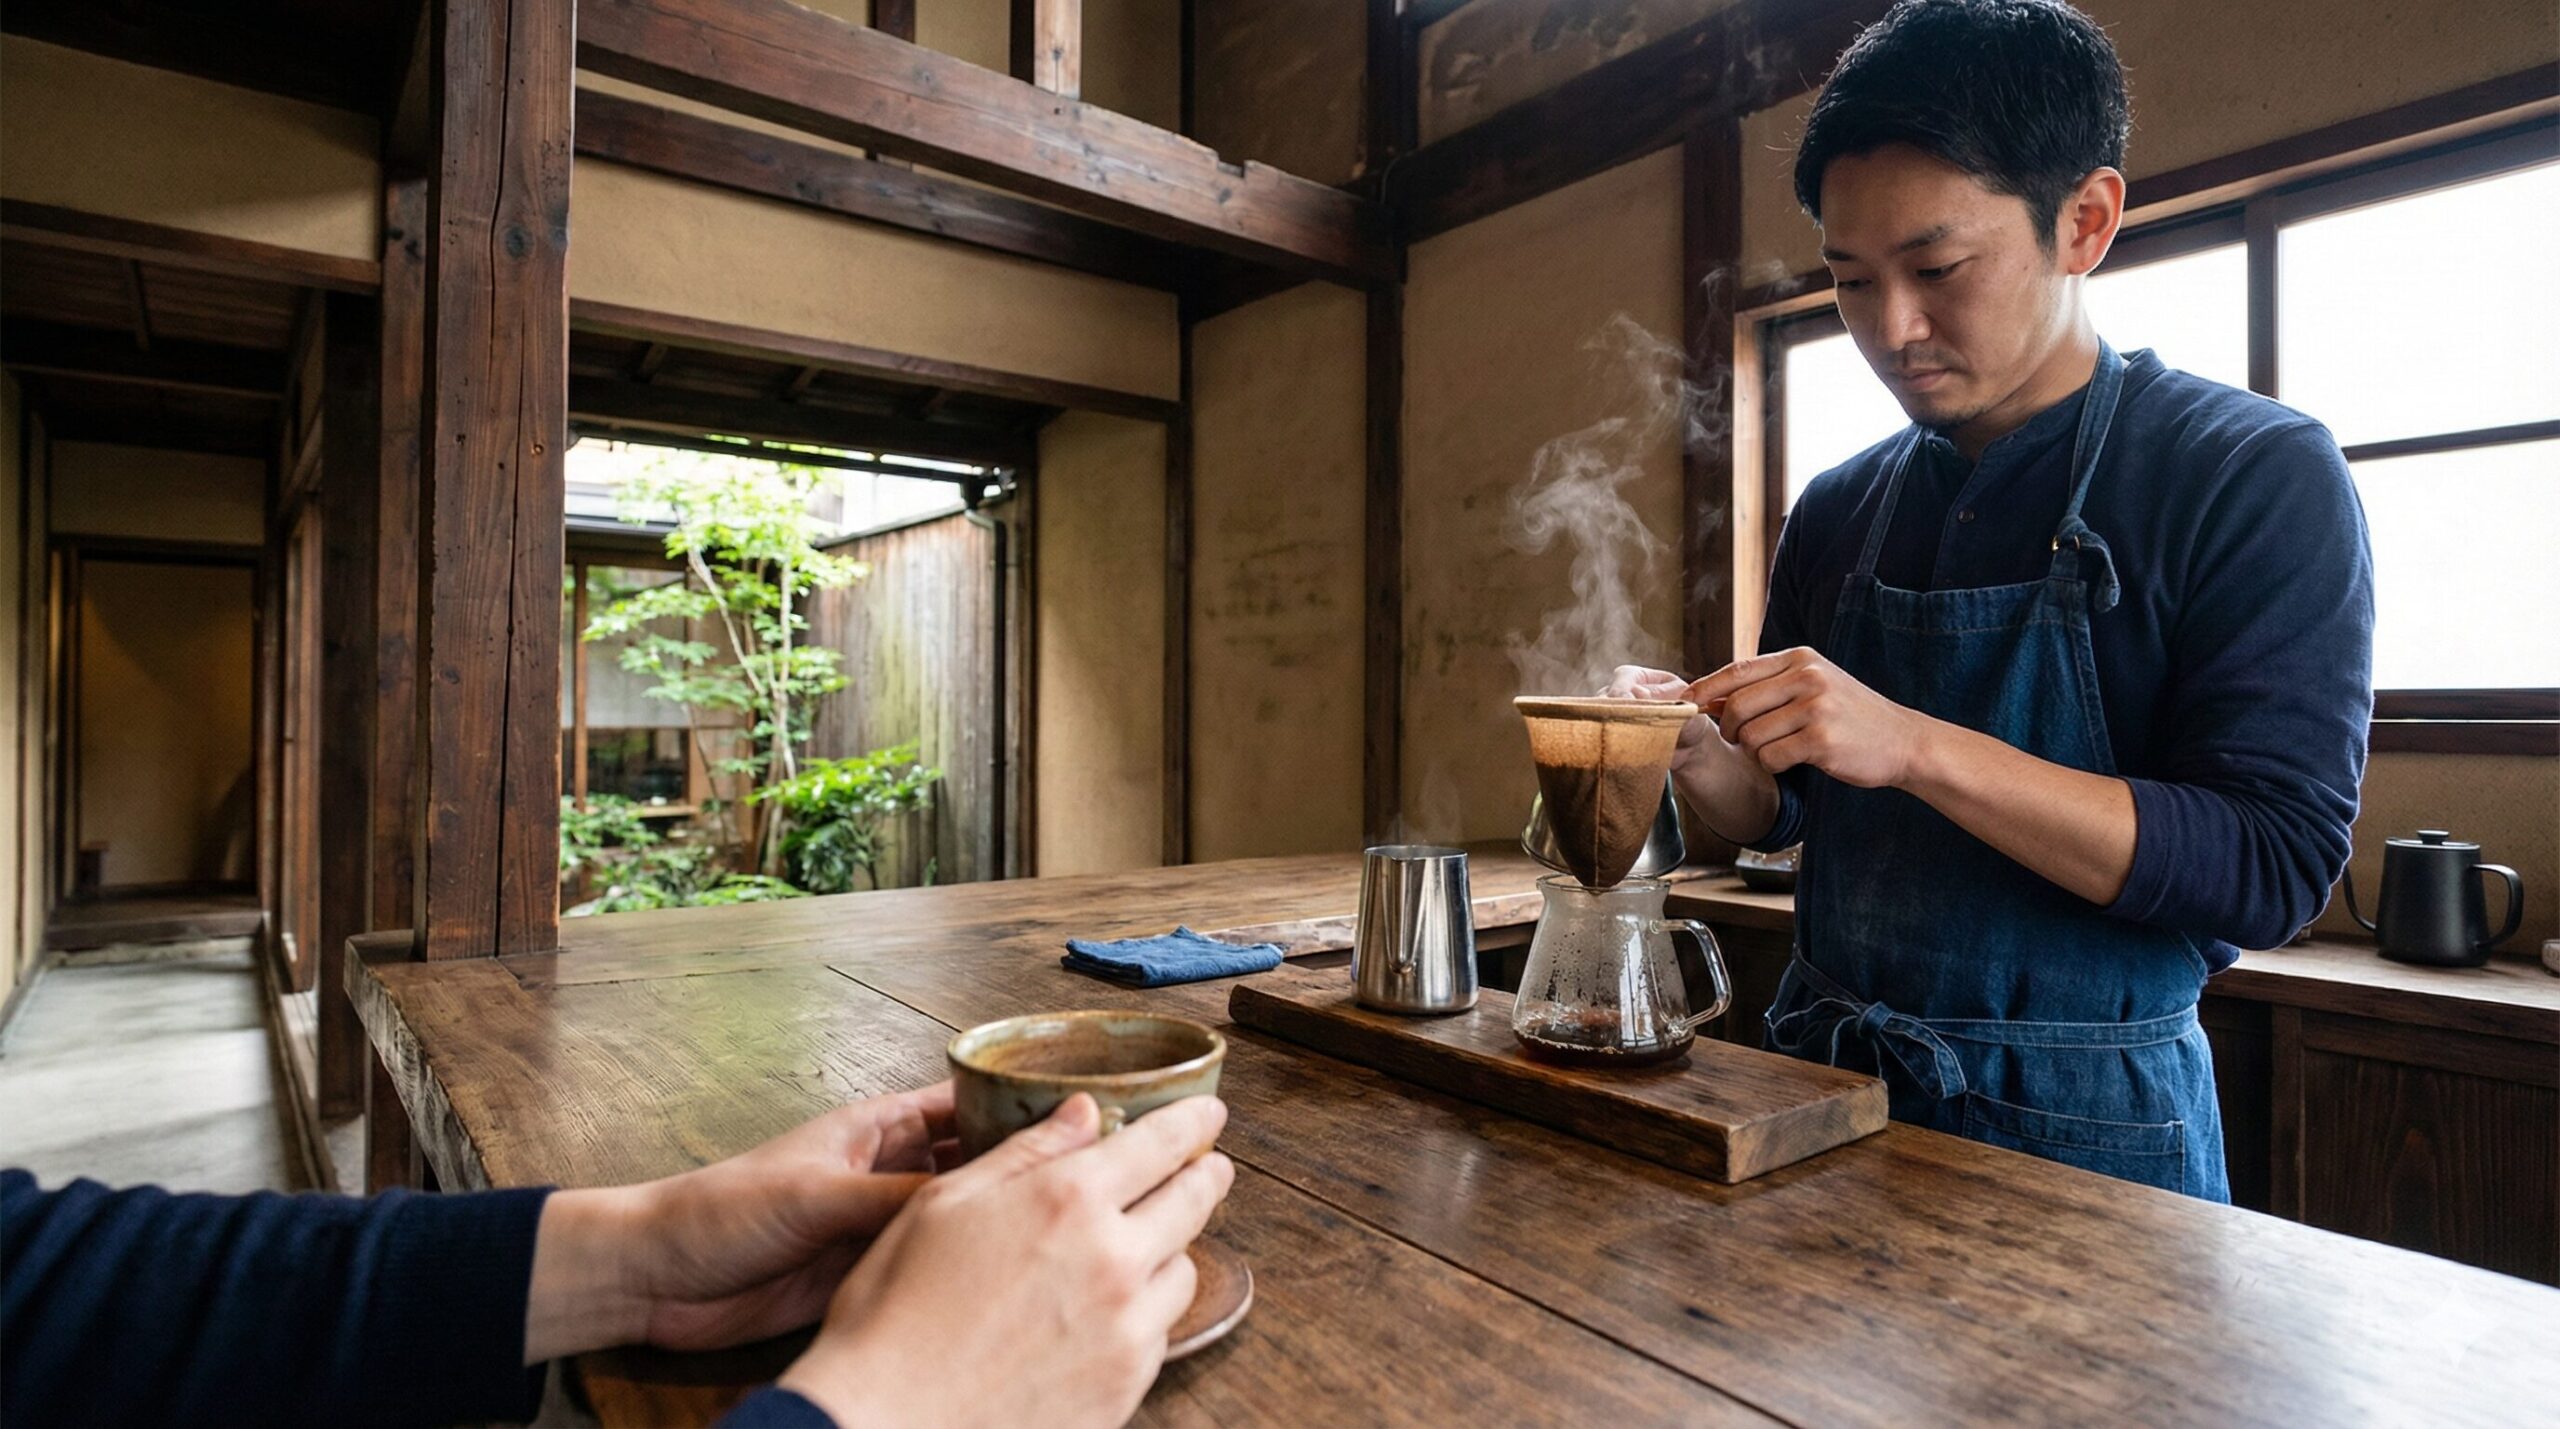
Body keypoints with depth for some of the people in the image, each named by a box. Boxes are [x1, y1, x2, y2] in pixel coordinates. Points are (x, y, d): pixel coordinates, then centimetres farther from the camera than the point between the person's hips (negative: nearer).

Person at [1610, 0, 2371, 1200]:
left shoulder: (2256, 476, -10)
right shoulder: (1838, 512, 3)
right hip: (1819, 1086, 5)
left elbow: (2272, 866, -19)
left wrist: (1915, 746, -29)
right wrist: (1694, 752, -13)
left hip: (2083, 1122, -4)